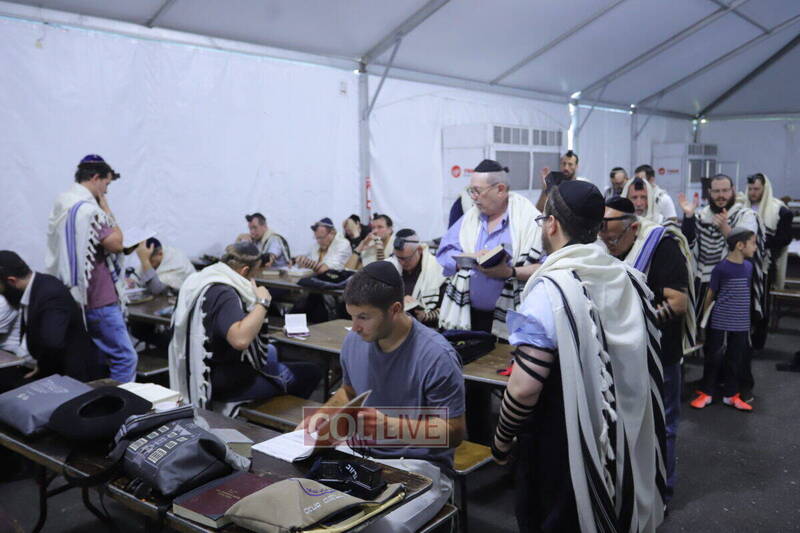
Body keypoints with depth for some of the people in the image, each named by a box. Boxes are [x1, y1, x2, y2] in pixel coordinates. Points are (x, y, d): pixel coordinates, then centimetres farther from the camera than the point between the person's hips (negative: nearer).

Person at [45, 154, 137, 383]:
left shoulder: (62, 202, 14)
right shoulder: (87, 208, -19)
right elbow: (115, 243, -18)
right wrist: (107, 210, -7)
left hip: (73, 295, 11)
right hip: (98, 298, -11)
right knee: (125, 357, -7)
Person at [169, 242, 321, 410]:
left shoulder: (203, 280, 5)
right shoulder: (223, 293, -24)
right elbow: (240, 339, -40)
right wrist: (262, 302, -27)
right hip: (224, 381, -10)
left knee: (270, 350, 32)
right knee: (310, 374, -4)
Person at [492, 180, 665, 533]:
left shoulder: (550, 291, -24)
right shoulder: (630, 279, -1)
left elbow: (524, 388, -27)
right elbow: (646, 366, 7)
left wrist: (502, 438, -10)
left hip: (564, 449, -7)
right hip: (625, 441, 7)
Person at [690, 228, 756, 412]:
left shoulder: (748, 267, 4)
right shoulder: (721, 268, -12)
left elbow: (747, 292, 15)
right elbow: (710, 294, -5)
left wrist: (746, 317, 16)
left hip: (741, 324, 5)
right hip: (719, 322, -5)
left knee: (735, 360, 12)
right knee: (714, 357, 5)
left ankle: (731, 394, 24)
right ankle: (706, 393, 18)